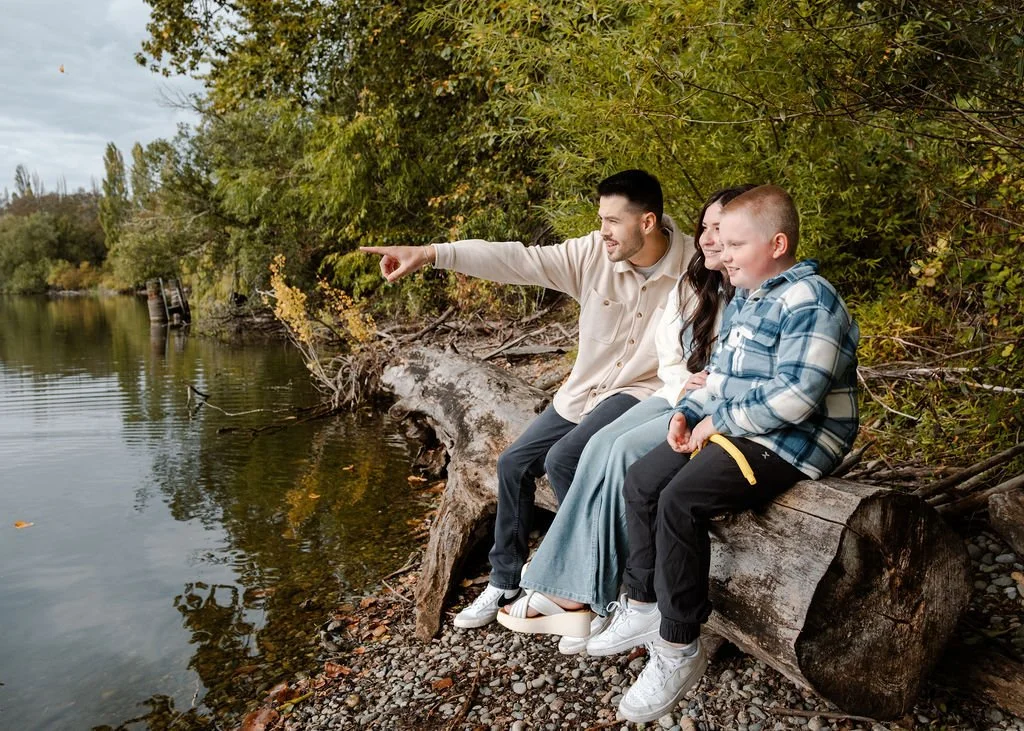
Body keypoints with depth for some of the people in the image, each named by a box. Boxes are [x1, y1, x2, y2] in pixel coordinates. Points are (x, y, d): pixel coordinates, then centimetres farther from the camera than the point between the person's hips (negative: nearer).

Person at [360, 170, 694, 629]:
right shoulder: (593, 253, -9)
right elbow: (517, 260, -17)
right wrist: (431, 254, -26)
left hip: (641, 392, -5)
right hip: (584, 391, 6)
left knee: (563, 458, -26)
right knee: (514, 463, 5)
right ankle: (504, 582, 23)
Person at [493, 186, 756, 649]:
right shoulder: (693, 286, 13)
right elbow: (669, 358, 13)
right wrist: (683, 384, -8)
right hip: (679, 396, 7)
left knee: (628, 450, -27)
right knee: (601, 445, -19)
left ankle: (580, 596, -16)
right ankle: (573, 594, -21)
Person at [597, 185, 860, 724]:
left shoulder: (808, 302, -17)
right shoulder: (743, 300, 14)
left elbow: (796, 397, -26)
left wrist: (718, 422, -16)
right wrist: (689, 413, 4)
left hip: (792, 444, -10)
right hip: (732, 430, 10)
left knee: (680, 501, -26)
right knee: (641, 481, 0)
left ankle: (678, 649, -11)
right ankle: (644, 607, 12)